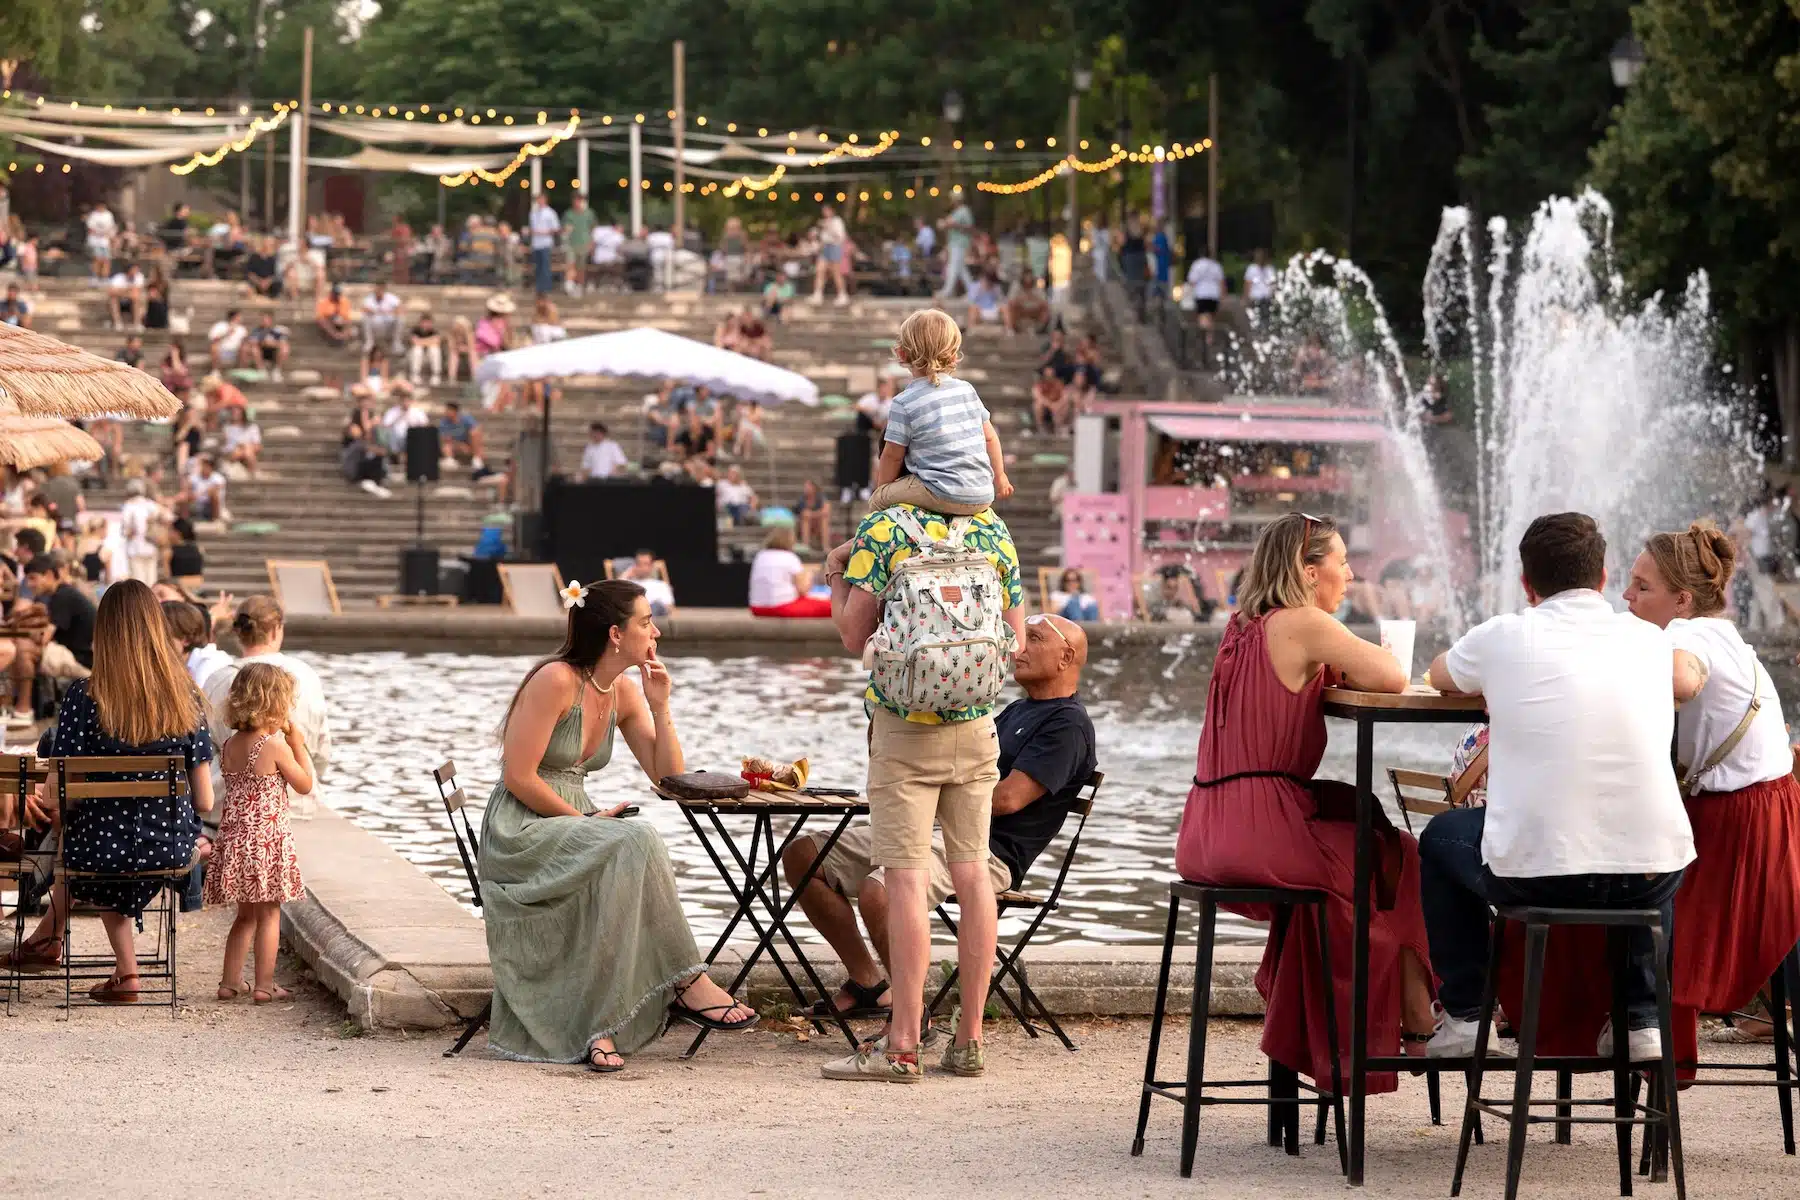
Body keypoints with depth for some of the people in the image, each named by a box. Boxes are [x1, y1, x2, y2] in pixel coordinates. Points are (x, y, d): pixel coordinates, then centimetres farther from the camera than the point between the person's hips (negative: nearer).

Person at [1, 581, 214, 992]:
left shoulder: (83, 696, -14)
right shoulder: (186, 699, -6)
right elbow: (204, 801, -5)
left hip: (100, 851, -2)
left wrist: (33, 800, 9)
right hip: (171, 850, 2)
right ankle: (48, 935, 42)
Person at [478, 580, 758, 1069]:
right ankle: (686, 984, -22)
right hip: (521, 835, -7)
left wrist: (660, 706, -3)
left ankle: (601, 1027, -27)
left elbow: (670, 777, 7)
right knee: (635, 845, -30)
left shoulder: (624, 693, 9)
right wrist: (585, 820, -14)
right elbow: (518, 777, -17)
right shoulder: (556, 681, -15)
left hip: (573, 829, 7)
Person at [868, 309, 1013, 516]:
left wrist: (882, 491, 16)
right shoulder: (967, 390, 10)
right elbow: (990, 437, 16)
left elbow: (893, 456, -1)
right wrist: (1000, 477, 30)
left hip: (944, 497, -6)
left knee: (878, 500, 7)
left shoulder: (904, 403, -6)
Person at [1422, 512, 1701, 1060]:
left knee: (1443, 836, 30)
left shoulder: (1503, 637, 2)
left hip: (1533, 872, -2)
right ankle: (1642, 1016, 29)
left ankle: (1465, 1014, 27)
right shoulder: (1645, 638, 9)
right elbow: (1690, 681, 33)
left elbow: (1440, 674, 25)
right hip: (1646, 878, 2)